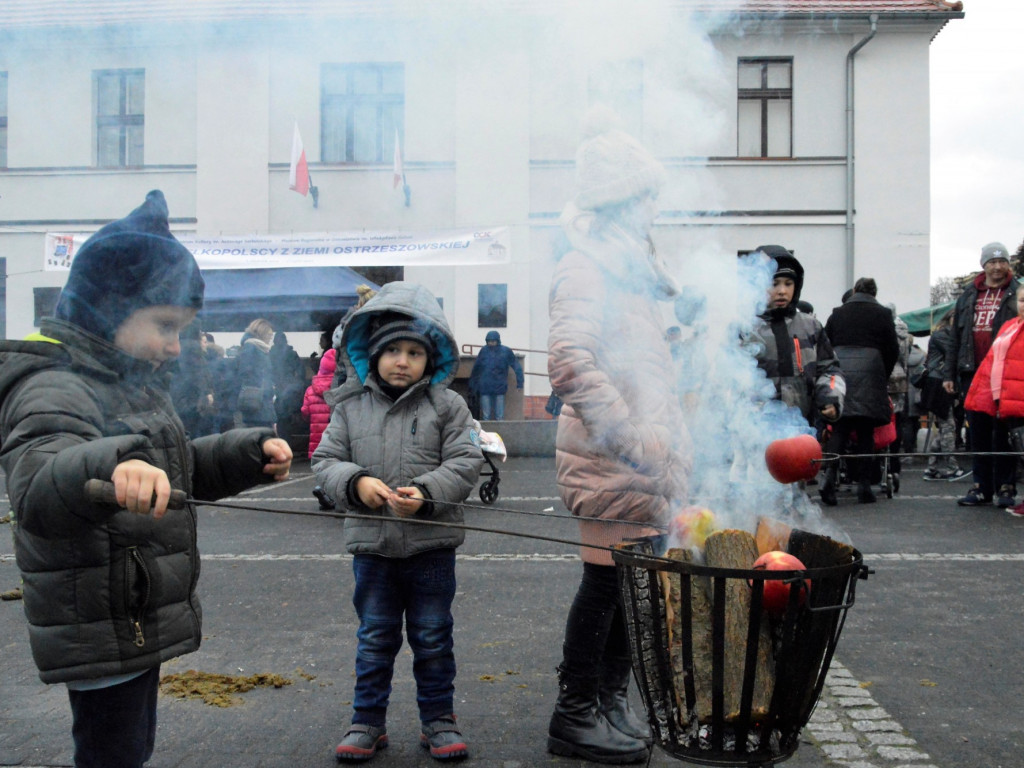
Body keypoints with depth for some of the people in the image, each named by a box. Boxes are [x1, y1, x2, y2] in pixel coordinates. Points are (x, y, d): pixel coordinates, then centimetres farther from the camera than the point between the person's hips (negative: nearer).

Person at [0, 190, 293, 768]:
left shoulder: (132, 384, 11)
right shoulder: (54, 392, -21)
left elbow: (182, 471, 21)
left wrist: (252, 452, 4)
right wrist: (110, 466, -62)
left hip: (140, 627, 10)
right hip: (101, 637, -10)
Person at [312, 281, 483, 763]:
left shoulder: (447, 405, -2)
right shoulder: (350, 407, 2)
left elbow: (465, 463, -7)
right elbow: (325, 462, 3)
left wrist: (426, 492, -21)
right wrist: (356, 482, -17)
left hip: (432, 544, -1)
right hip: (372, 544, 1)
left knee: (432, 638, 11)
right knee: (375, 638, 13)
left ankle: (438, 720, 26)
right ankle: (368, 723, 27)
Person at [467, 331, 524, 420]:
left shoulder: (506, 351, -2)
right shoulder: (484, 351, 2)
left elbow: (516, 366, 1)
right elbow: (476, 368, 8)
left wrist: (519, 382, -5)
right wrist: (472, 384, 11)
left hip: (499, 387, -1)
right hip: (485, 388, 1)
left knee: (500, 416, 4)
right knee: (486, 416, 5)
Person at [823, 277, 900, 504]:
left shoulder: (837, 314, 13)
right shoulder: (882, 314, 7)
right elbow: (893, 351, 9)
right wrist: (883, 377, 21)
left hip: (839, 372, 2)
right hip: (869, 375, -2)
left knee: (839, 428, 4)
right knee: (865, 433, 2)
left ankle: (830, 473, -16)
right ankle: (863, 486, 2)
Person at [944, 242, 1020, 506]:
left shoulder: (1016, 294, 2)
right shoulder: (968, 296, 14)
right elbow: (956, 337, 16)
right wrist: (950, 373, 13)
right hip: (973, 373, 4)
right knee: (977, 433, 8)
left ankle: (1005, 487, 9)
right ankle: (981, 487, 15)